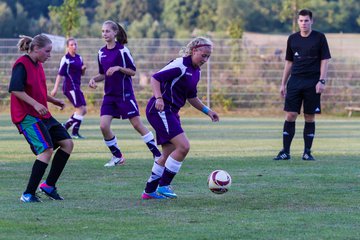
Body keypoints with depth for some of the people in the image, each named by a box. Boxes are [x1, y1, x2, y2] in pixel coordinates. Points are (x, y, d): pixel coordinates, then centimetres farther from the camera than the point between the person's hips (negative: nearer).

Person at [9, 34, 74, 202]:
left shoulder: (38, 65, 15)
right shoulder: (22, 64, -12)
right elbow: (15, 89, -23)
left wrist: (53, 100, 14)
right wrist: (36, 104, -26)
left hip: (42, 115, 10)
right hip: (26, 116, -10)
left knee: (67, 143, 4)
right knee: (47, 149, -21)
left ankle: (49, 185, 11)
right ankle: (28, 194, -16)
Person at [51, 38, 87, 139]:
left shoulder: (79, 58, 13)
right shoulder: (66, 59, -9)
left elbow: (82, 74, 21)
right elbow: (60, 74, -11)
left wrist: (83, 69, -2)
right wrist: (55, 89, -15)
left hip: (76, 87, 8)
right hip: (70, 87, -8)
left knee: (83, 110, 8)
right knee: (80, 109, -13)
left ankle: (65, 126, 15)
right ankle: (75, 132, -8)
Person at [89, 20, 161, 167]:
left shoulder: (122, 50, -9)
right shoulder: (102, 52, 8)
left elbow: (133, 71, -6)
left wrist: (118, 68, -22)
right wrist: (94, 79, -2)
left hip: (125, 94, -5)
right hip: (109, 95, 5)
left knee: (137, 124, -4)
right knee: (104, 126, -8)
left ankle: (157, 155, 5)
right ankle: (117, 157, 8)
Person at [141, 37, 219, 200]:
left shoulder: (196, 71, 14)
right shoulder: (180, 65, -15)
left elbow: (191, 97, 25)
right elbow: (155, 78, -19)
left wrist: (207, 111, 18)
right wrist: (158, 98, -31)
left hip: (171, 112, 10)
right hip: (160, 110, -10)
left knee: (169, 154, 11)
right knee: (183, 146, -18)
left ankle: (150, 191, 20)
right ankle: (163, 185, -9)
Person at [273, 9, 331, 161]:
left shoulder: (319, 38, 0)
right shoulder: (292, 39, 10)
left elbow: (324, 61, -1)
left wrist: (322, 81, -12)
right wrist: (283, 83, 13)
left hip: (312, 83, -3)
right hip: (295, 81, 3)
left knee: (309, 117, 1)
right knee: (290, 115, -4)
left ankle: (307, 152, 9)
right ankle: (285, 152, -1)